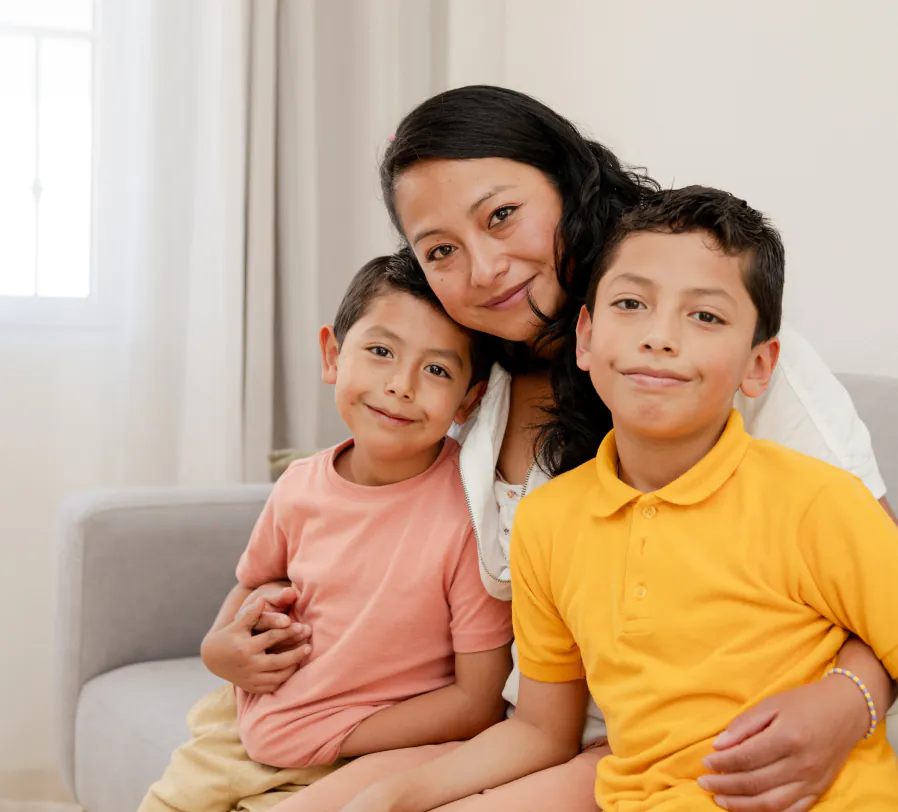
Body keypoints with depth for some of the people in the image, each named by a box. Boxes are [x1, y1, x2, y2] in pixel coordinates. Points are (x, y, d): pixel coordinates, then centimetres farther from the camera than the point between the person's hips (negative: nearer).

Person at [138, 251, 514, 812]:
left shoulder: (469, 510, -22)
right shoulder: (300, 487, -5)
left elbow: (479, 702, -16)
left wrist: (324, 737, -17)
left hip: (348, 765, -5)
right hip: (245, 733, 5)